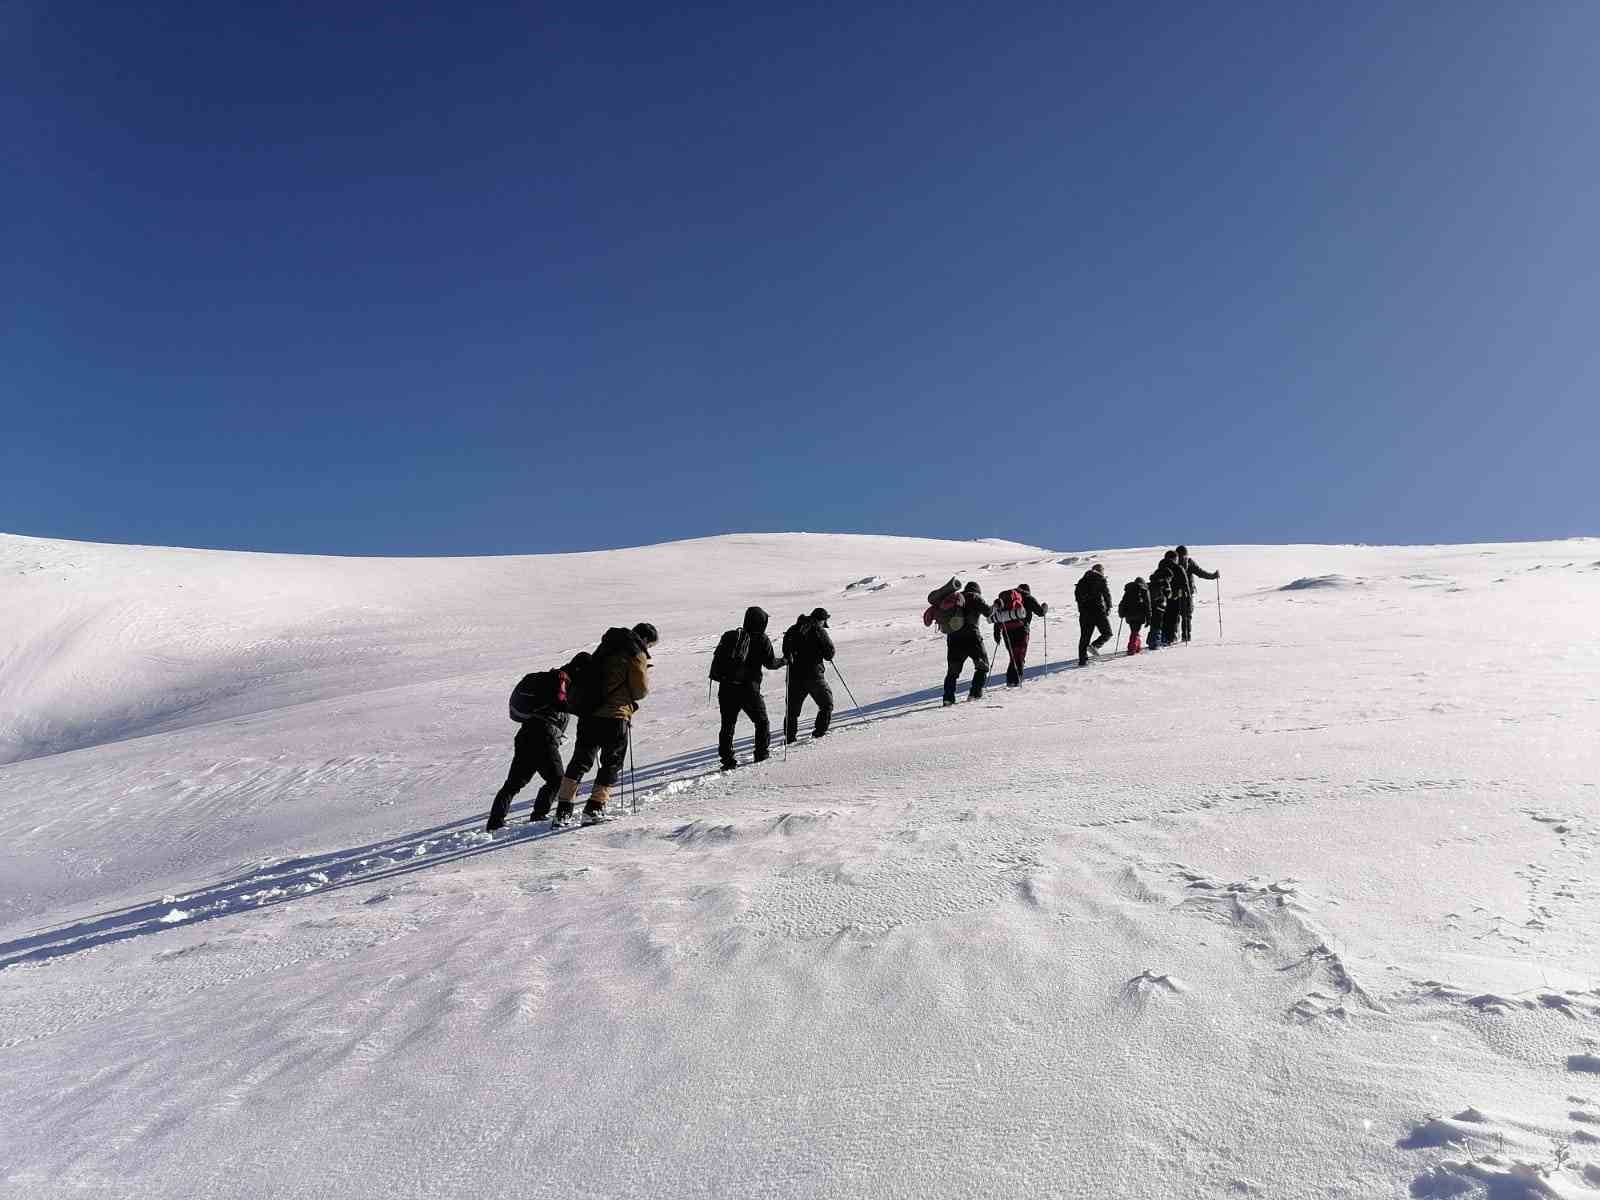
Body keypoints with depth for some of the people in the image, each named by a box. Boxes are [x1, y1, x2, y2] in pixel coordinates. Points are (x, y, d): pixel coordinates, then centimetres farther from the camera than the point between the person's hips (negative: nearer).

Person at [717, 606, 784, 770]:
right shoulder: (762, 640, -4)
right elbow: (770, 663, -2)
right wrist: (783, 661, 14)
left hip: (726, 688, 4)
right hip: (749, 689, -4)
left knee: (728, 724, 8)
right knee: (762, 721, 17)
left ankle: (726, 758, 4)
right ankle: (762, 752, 20)